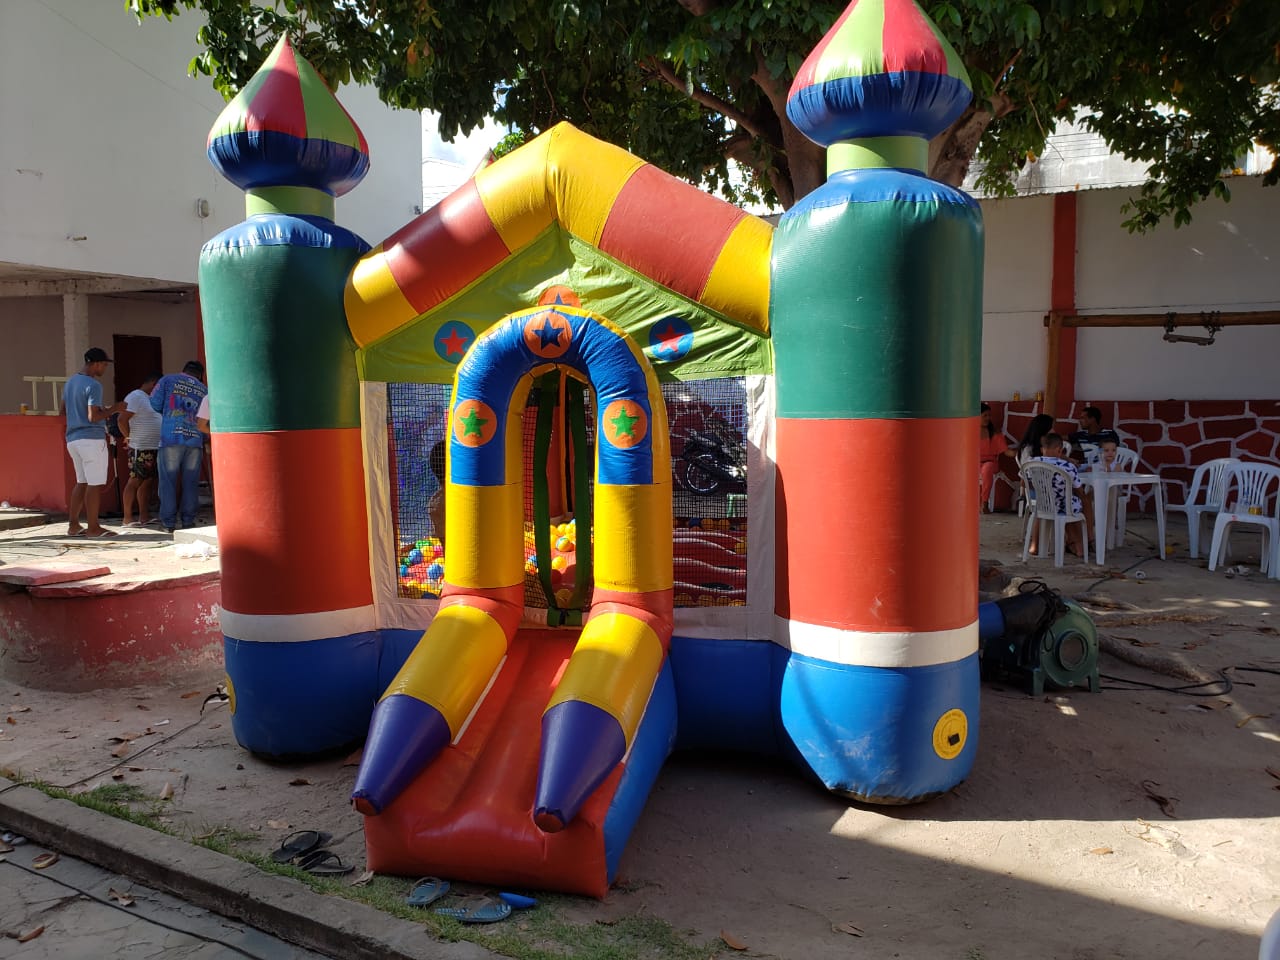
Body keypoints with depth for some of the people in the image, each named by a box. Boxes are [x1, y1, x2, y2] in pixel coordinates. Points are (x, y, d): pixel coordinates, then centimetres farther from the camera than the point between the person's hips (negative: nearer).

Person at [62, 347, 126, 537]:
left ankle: (73, 525, 15)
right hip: (91, 439, -9)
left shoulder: (69, 382, 14)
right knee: (95, 484, -3)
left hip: (73, 439, 9)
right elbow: (93, 417, -21)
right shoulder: (93, 385, -14)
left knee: (82, 482, 15)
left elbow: (64, 409, 24)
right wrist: (112, 409, -8)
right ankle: (93, 527, 1)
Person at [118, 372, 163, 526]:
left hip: (154, 448, 9)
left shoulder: (150, 398, 19)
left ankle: (144, 516, 16)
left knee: (149, 482, 10)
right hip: (140, 448, -9)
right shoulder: (135, 397, -11)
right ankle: (128, 518, 0)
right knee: (135, 481, -5)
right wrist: (129, 437, -9)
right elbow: (122, 420, -19)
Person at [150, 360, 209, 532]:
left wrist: (167, 413, 21)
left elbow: (155, 404, 1)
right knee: (191, 482, 7)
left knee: (168, 481, 2)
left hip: (171, 438, -2)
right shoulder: (204, 390, 15)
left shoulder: (168, 380, 8)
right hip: (195, 440, 2)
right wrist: (203, 440, 26)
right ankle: (188, 520, 9)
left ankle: (168, 521, 1)